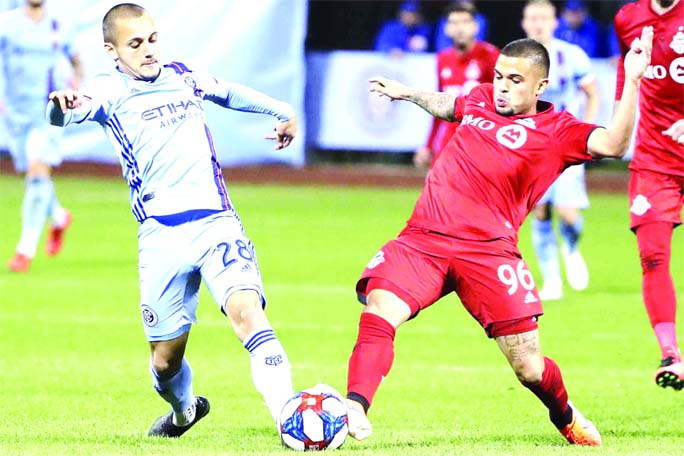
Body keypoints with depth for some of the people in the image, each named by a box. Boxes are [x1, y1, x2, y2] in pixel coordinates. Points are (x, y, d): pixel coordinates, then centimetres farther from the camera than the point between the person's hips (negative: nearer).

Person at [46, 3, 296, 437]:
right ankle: (184, 409, 41)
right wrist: (63, 107, -46)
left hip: (217, 221, 1)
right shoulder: (110, 91, 0)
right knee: (165, 358, 7)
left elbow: (230, 93, 35)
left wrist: (283, 112, 39)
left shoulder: (184, 77, 13)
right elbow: (71, 112, -23)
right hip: (161, 235, -1)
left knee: (246, 309, -24)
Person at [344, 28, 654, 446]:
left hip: (488, 251, -3)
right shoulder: (480, 100, 15)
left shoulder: (556, 131, 0)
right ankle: (354, 409, -33)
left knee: (530, 369, -2)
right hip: (423, 239, 3)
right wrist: (407, 94, 47)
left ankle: (566, 416, 32)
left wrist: (631, 83, -23)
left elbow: (612, 144, -18)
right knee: (380, 307, -26)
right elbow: (449, 106, 40)